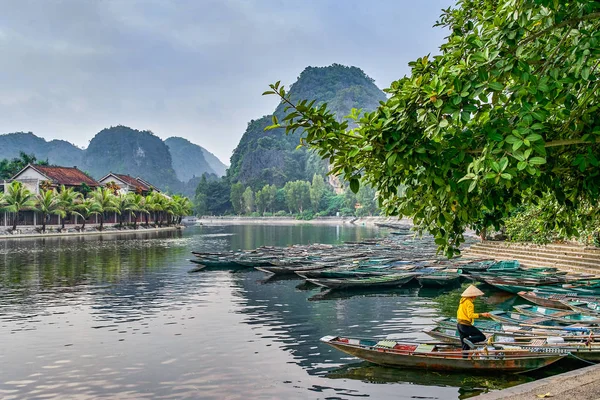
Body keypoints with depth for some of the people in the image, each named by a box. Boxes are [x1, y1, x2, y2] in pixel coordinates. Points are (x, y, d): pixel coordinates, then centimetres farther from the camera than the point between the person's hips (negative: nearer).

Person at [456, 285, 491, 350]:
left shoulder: (463, 300, 14)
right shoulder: (469, 302, -15)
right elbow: (470, 315, -25)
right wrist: (481, 314, -27)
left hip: (459, 325, 9)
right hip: (466, 326, -9)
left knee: (465, 346, 13)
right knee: (482, 337, -6)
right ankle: (468, 340, -25)